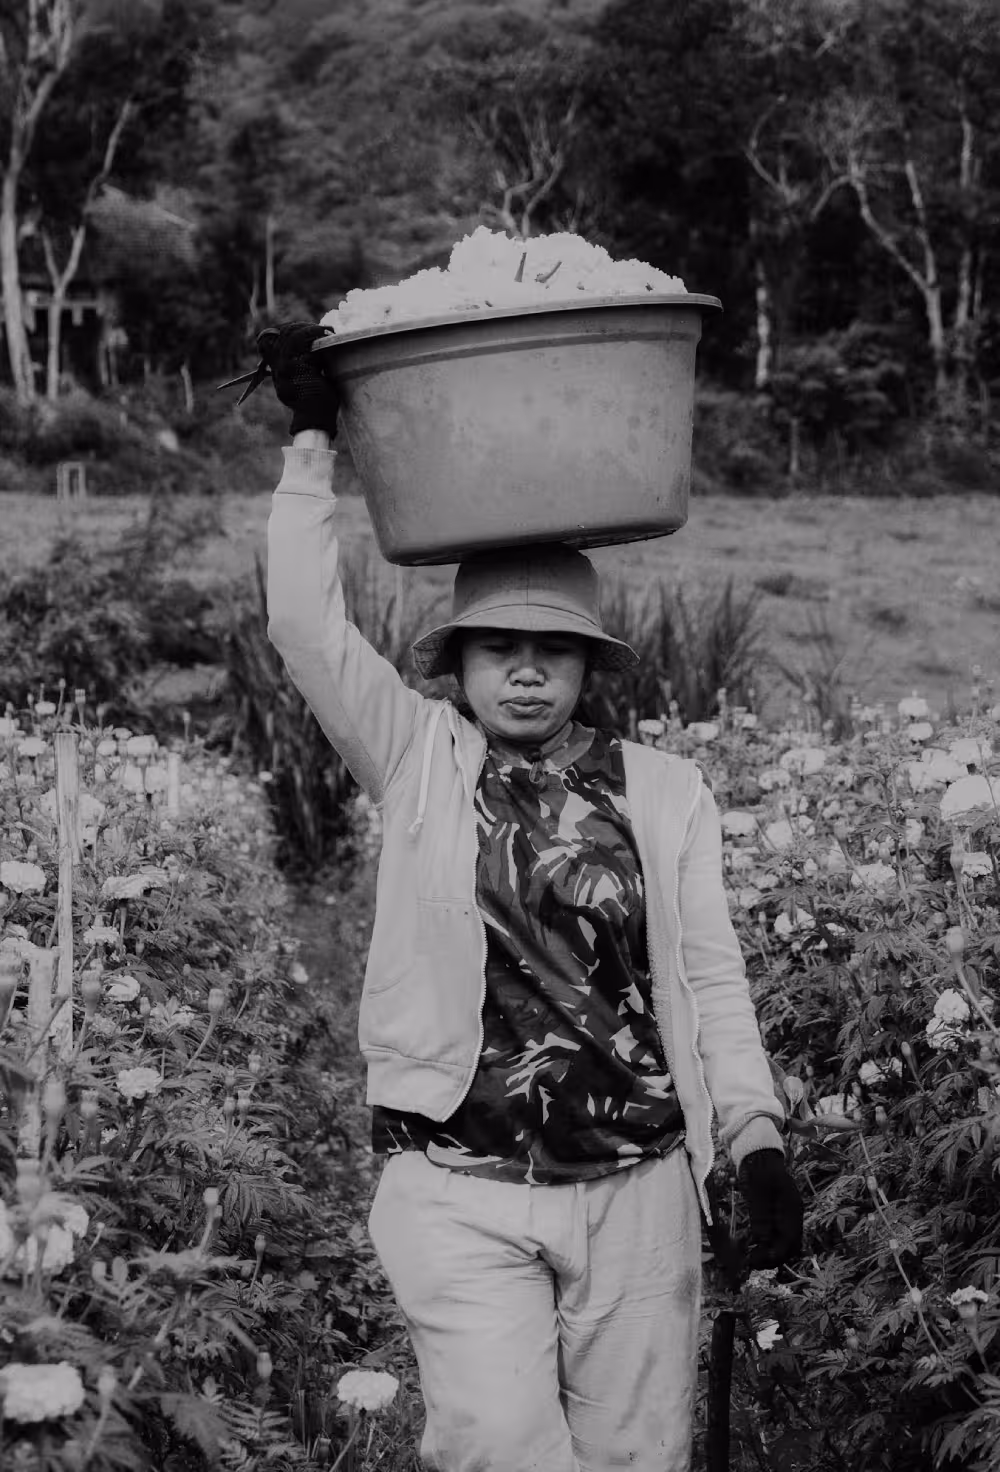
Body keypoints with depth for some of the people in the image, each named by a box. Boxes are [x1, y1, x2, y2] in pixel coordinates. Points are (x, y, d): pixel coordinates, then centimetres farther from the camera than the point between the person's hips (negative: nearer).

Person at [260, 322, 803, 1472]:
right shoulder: (419, 764, 3)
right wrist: (313, 441, -6)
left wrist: (756, 1139, 0)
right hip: (460, 1192, -1)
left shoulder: (665, 793, 6)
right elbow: (305, 624, -6)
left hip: (638, 1191, 2)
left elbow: (711, 977, 7)